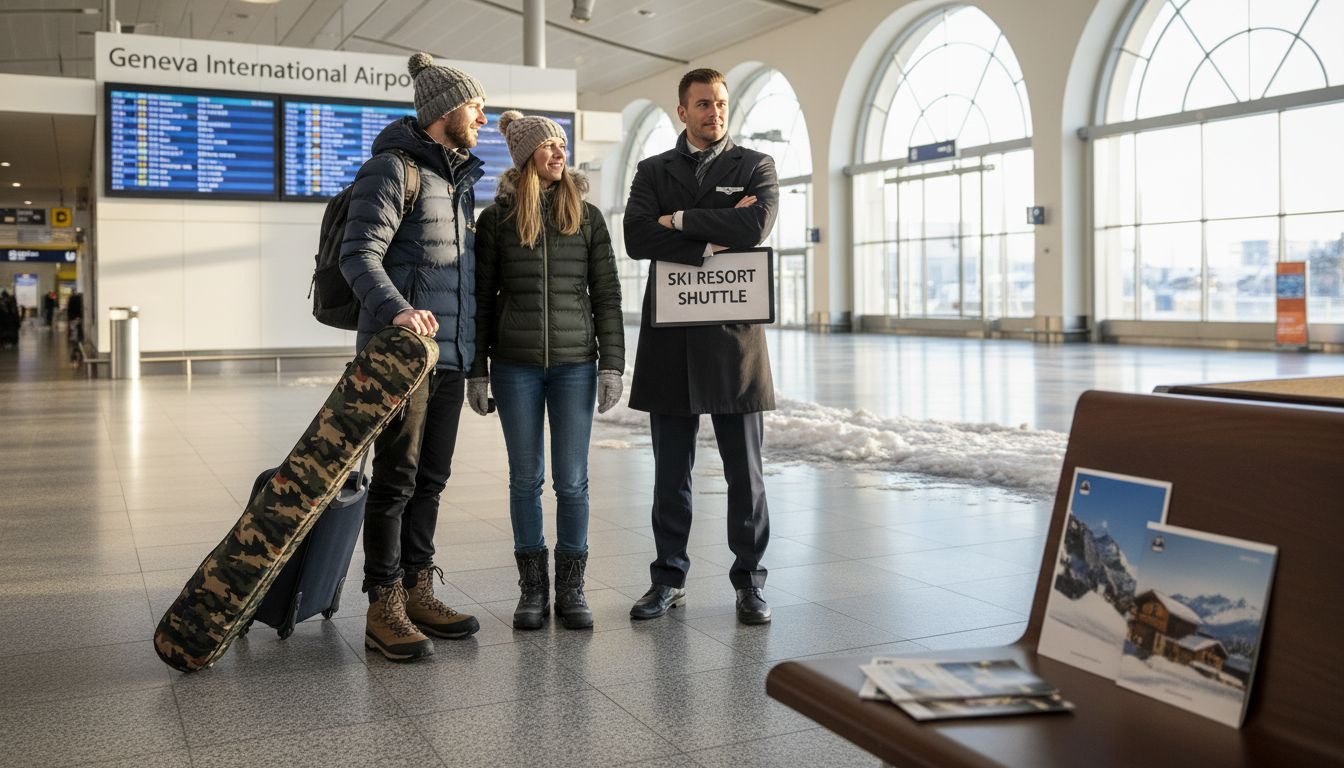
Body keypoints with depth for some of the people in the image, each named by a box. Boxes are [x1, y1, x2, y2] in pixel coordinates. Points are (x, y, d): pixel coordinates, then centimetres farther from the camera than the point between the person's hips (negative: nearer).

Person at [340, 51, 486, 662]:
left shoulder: (460, 177, 19)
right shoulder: (392, 168, -8)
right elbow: (358, 254, -19)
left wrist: (471, 344, 21)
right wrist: (397, 310, -36)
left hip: (450, 351, 8)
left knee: (431, 478, 11)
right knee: (396, 477, -4)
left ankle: (417, 593, 21)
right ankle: (383, 610, 4)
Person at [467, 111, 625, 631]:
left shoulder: (587, 217, 6)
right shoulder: (497, 218, 4)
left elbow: (607, 295, 5)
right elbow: (481, 297, 5)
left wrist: (612, 364, -2)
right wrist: (477, 370, 1)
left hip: (576, 364, 0)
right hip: (516, 366, 0)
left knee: (572, 480, 1)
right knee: (526, 478, 5)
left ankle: (571, 588, 13)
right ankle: (532, 588, 16)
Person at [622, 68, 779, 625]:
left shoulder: (755, 167, 8)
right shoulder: (652, 171, 12)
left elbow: (756, 227, -13)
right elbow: (636, 238, -6)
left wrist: (679, 220, -7)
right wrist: (711, 241, -11)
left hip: (735, 333, -1)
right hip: (670, 334, 2)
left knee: (745, 469, 3)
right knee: (671, 470, 8)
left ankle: (749, 580, 15)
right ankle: (669, 577, 19)